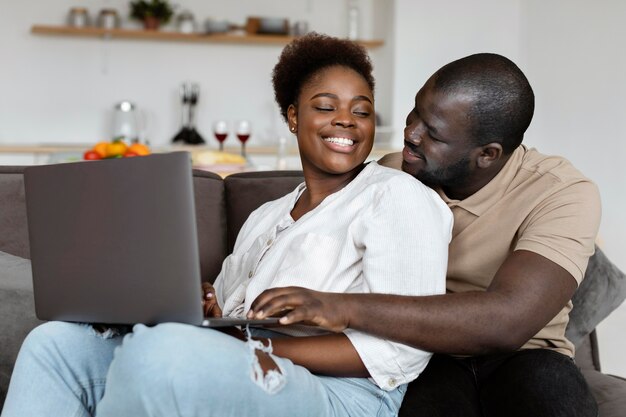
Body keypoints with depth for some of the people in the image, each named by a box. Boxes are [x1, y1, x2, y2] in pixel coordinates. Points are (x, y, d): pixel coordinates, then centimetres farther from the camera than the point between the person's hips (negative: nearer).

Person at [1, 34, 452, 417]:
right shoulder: (265, 217, 24)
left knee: (166, 350, -35)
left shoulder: (397, 196, 0)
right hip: (230, 379, 7)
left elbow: (399, 349, -11)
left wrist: (258, 347, -15)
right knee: (57, 342, -9)